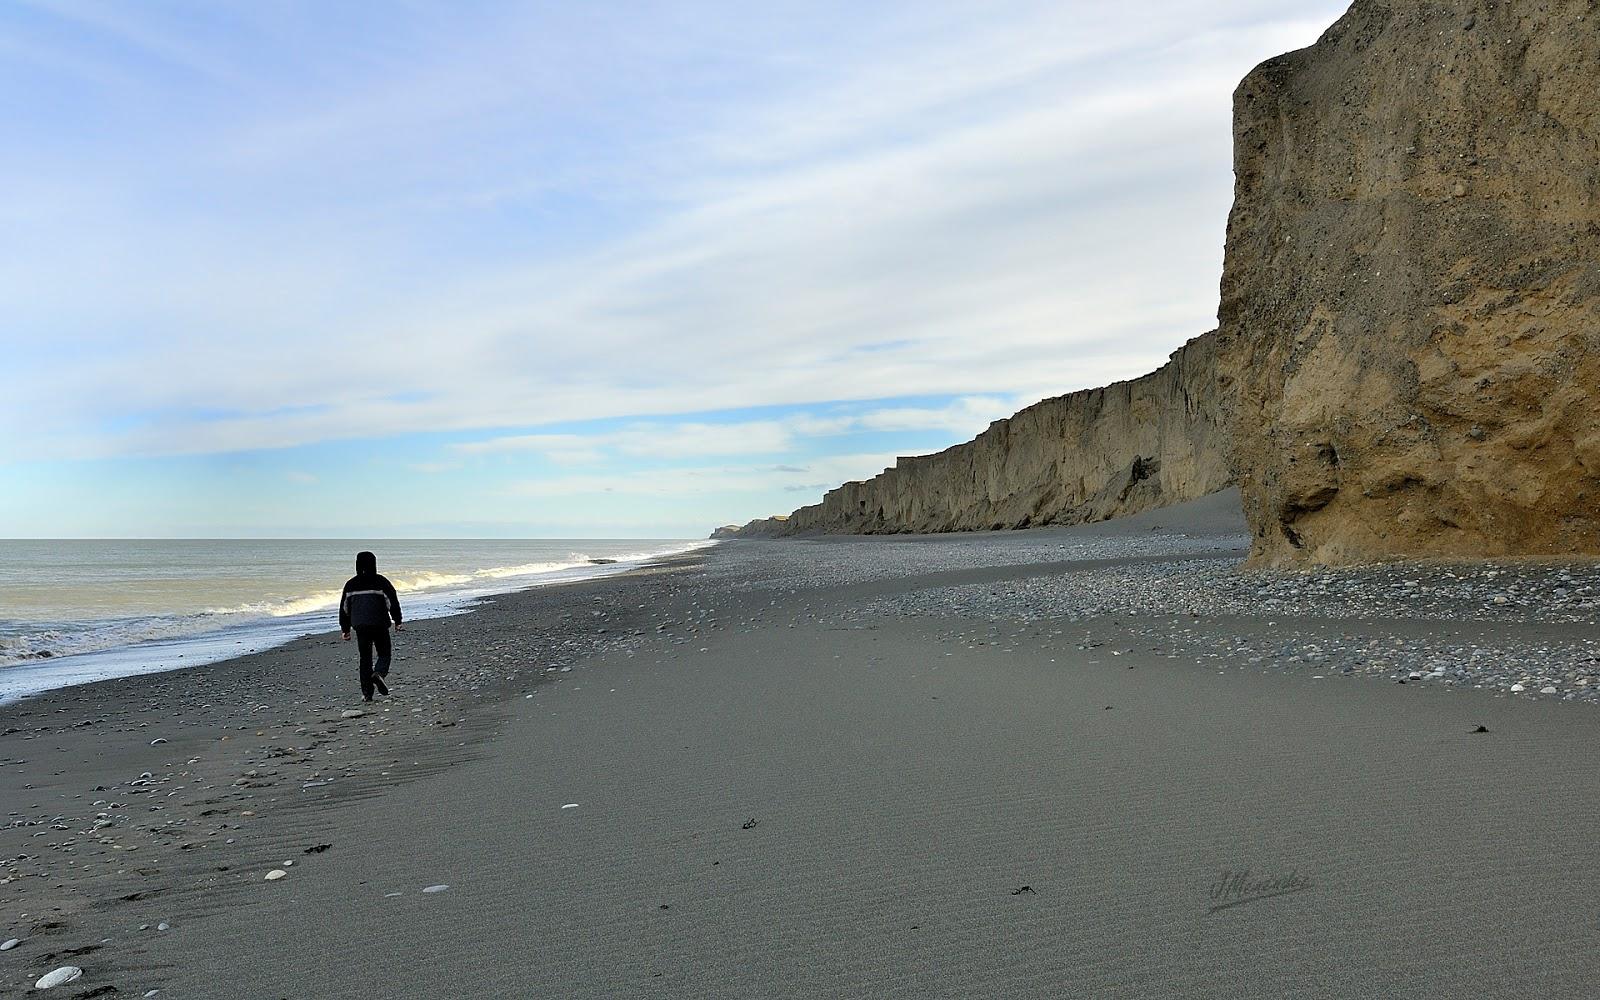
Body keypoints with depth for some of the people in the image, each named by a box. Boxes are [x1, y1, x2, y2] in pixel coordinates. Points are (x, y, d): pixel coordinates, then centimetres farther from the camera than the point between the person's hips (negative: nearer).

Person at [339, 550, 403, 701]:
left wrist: (345, 629, 17)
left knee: (365, 658, 9)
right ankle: (378, 673, -24)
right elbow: (393, 602, -4)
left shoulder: (350, 584, 8)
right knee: (384, 654, 7)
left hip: (360, 627, 3)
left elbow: (344, 608, 11)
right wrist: (397, 621, 6)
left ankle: (367, 692, 5)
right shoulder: (381, 582, -4)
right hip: (380, 625, -3)